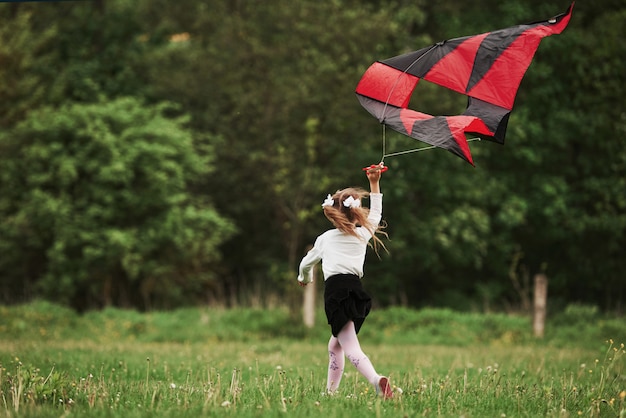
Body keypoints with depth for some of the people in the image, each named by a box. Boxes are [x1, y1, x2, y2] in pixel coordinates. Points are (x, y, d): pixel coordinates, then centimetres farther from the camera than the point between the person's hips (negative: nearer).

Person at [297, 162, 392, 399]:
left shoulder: (326, 238, 12)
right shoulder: (363, 234, 14)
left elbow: (306, 263, 27)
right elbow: (375, 213, 35)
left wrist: (304, 278, 49)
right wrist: (375, 184, 41)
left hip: (335, 289, -4)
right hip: (356, 289, 4)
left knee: (350, 348, -18)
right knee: (335, 345, 23)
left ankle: (376, 380, -43)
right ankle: (330, 391, 23)